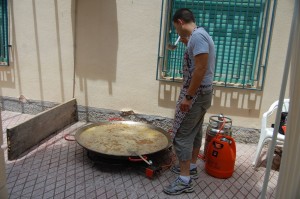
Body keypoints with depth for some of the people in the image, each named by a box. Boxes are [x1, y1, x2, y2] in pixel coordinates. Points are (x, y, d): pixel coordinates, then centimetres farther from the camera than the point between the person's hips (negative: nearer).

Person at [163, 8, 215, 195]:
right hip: (201, 92, 11)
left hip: (196, 93, -11)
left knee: (181, 135, -6)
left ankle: (185, 180, 1)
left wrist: (188, 97, -23)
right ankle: (191, 167, 31)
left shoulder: (197, 36, -19)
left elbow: (200, 69, -25)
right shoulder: (199, 35, 14)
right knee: (195, 131, 17)